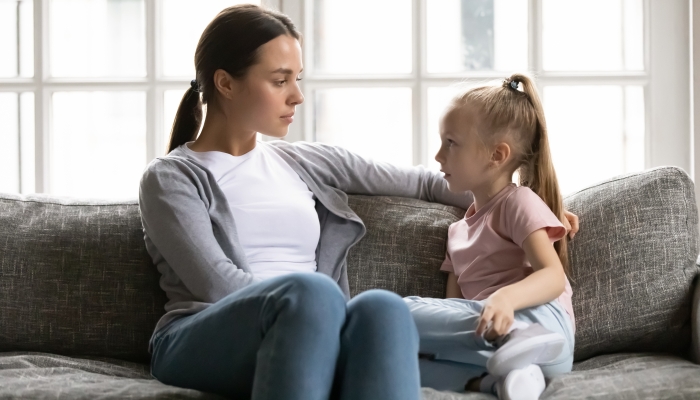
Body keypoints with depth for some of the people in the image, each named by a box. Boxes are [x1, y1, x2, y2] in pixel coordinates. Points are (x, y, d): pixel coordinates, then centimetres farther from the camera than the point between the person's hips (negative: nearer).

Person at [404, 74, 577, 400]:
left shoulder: (519, 202, 6)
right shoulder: (459, 230, 29)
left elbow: (553, 276, -9)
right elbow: (455, 308, 21)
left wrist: (506, 298, -30)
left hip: (538, 321, -7)